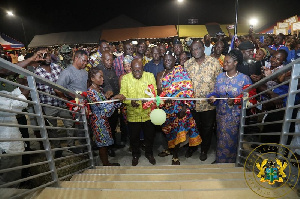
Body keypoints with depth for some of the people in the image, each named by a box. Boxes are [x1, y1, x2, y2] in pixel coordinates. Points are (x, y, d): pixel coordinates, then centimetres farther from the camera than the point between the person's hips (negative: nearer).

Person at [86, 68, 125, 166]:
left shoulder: (100, 89, 8)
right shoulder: (90, 92, -19)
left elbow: (105, 102, 10)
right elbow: (102, 105, -22)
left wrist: (117, 102, -3)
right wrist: (115, 98, -22)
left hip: (104, 119, 8)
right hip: (98, 120, -8)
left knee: (105, 143, 17)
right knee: (103, 144, 5)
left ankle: (107, 163, 30)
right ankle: (105, 164, 21)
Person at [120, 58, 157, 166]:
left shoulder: (150, 76, -2)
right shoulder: (125, 78, -4)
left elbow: (154, 92, -5)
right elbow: (123, 95, -8)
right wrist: (130, 102, -29)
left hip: (148, 113, 1)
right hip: (133, 114, 0)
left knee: (150, 136, 16)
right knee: (134, 137, 16)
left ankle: (149, 153, 43)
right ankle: (135, 154, 43)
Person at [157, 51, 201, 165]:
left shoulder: (180, 71, 1)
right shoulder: (161, 75, 12)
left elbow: (187, 89, -9)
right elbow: (159, 91, 3)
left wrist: (185, 106, -17)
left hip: (179, 106, -3)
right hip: (166, 107, 3)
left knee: (177, 129, 0)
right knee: (169, 130, 9)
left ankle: (175, 156, 21)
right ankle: (169, 148, 31)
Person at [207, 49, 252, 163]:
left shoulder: (244, 79, -6)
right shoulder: (220, 77, 6)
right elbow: (216, 92, 7)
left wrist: (235, 101, -23)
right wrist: (212, 97, -14)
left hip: (236, 116, -3)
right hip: (222, 114, 3)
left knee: (233, 140, 7)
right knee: (222, 140, 12)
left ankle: (233, 161, 29)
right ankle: (221, 160, 30)